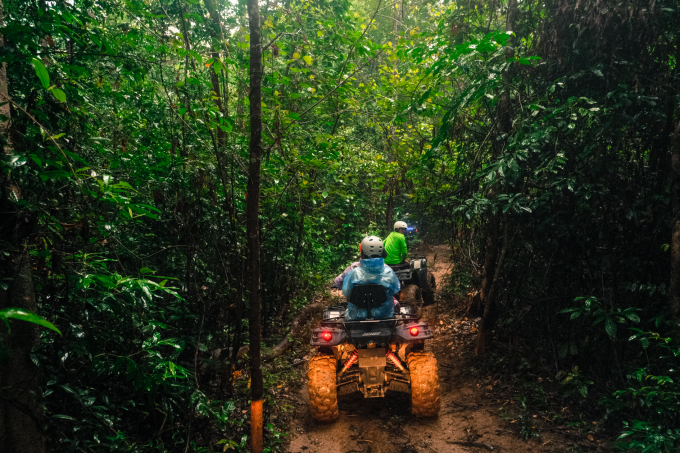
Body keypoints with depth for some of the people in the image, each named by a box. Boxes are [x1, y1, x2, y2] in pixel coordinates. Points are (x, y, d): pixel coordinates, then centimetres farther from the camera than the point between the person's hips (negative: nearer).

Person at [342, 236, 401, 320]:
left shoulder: (354, 273, -22)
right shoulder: (388, 272, -18)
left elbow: (346, 293, -7)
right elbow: (395, 290, -1)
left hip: (358, 315, 0)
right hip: (384, 314, 1)